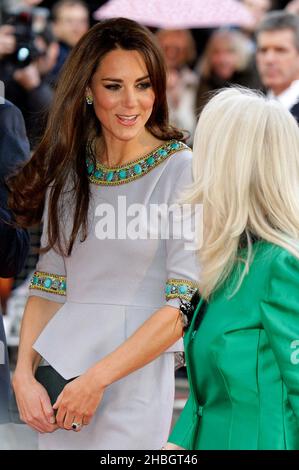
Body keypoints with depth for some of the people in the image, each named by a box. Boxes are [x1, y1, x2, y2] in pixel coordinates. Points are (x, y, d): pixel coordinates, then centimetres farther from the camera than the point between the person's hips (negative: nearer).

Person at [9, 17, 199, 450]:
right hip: (58, 386, 5)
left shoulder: (181, 170, -7)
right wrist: (24, 374, -5)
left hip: (135, 382, -4)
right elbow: (48, 287, 10)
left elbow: (186, 302, -12)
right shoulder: (69, 171, 9)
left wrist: (97, 379, -15)